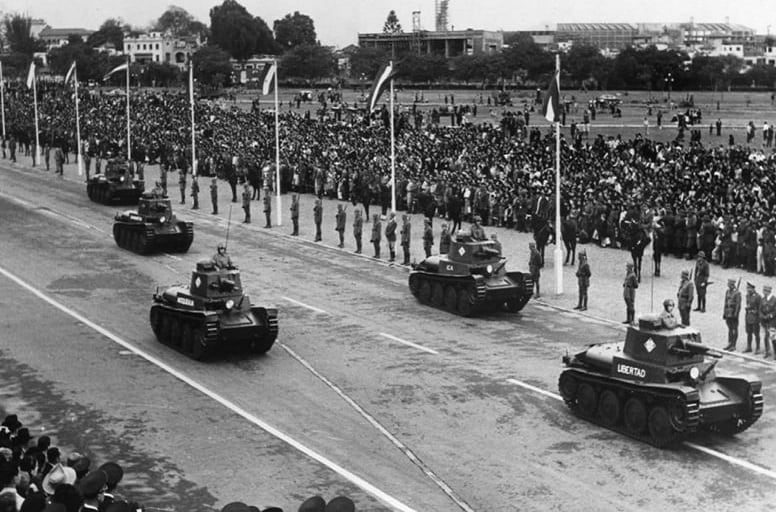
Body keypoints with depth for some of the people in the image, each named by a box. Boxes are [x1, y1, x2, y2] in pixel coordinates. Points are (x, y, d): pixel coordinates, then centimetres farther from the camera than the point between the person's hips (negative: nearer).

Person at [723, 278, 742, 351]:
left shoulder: (737, 293, -11)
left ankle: (733, 345, 4)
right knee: (730, 329, 12)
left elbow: (738, 304, -14)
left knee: (734, 329, 1)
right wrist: (724, 313, 12)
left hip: (734, 313, -7)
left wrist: (736, 314, -18)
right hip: (728, 314, 7)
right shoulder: (727, 292, 11)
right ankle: (729, 344, 18)